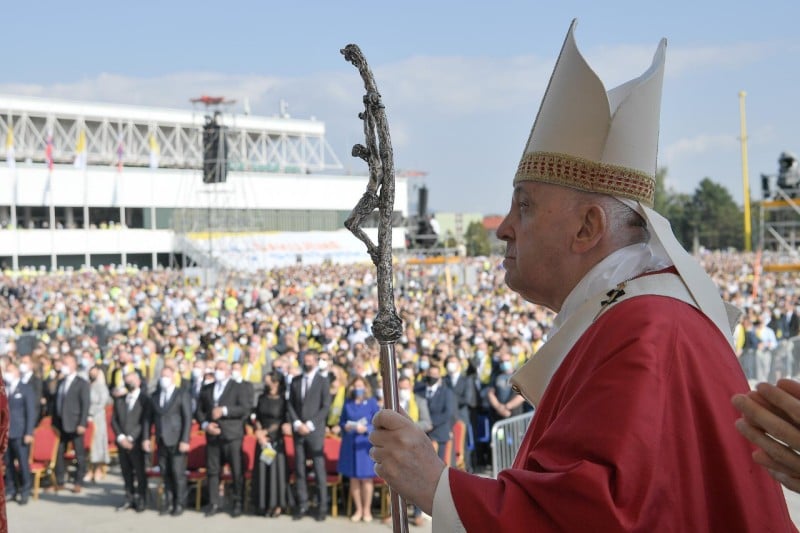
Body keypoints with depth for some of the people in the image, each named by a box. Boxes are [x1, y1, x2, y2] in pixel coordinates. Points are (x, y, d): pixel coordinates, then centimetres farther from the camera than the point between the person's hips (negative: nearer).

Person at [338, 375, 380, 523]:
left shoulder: (372, 402, 0)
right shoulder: (348, 403, 8)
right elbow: (341, 421, 12)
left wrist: (366, 428, -18)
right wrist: (345, 427, -9)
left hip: (365, 445, -3)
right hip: (350, 444, 3)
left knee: (366, 478, 0)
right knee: (353, 479, 5)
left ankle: (367, 510, 10)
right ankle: (358, 509, 15)